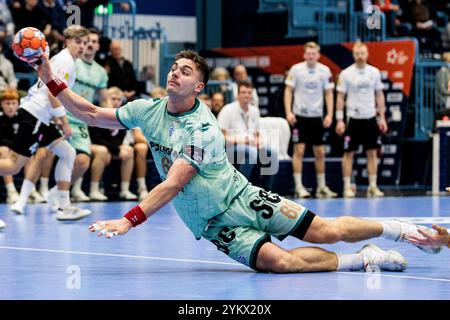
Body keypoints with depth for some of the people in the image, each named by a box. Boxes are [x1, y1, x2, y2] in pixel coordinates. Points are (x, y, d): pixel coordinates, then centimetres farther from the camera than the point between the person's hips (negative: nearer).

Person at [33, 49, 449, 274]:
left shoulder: (202, 130, -22)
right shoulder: (149, 110, -3)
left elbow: (171, 186, -29)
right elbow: (92, 115, 4)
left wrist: (128, 221, -35)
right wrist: (52, 81, -7)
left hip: (242, 198, -3)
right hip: (211, 224, 3)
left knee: (326, 231, -10)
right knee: (279, 262, -20)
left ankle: (400, 230, 14)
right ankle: (365, 260, -4)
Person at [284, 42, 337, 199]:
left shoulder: (325, 71, 0)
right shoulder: (296, 69, -6)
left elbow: (329, 93, 4)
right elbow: (288, 91, -1)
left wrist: (329, 115, -4)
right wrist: (288, 112, -10)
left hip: (317, 116, 3)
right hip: (300, 115, -2)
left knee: (320, 152, 6)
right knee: (299, 150, -6)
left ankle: (321, 186, 16)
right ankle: (299, 187, -2)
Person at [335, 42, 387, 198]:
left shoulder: (374, 72, 4)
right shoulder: (346, 74, -4)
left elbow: (379, 95, 10)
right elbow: (340, 97, -3)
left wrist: (382, 117, 5)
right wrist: (339, 120, -8)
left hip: (371, 118, 3)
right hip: (353, 118, -3)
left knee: (372, 152, 4)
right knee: (349, 153, 0)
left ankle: (373, 187, 9)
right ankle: (347, 187, 6)